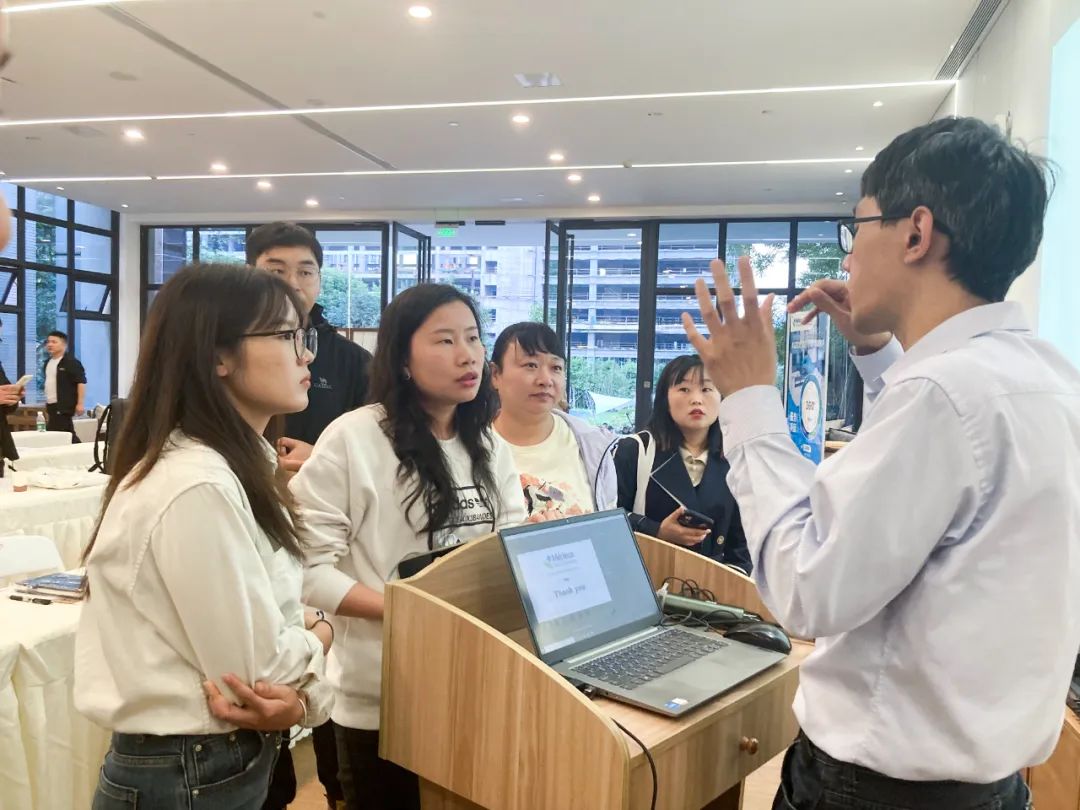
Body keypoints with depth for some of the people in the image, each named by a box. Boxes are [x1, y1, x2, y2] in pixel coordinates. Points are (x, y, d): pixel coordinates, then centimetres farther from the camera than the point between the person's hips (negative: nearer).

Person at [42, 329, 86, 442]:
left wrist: (80, 404, -22)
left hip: (64, 407, -9)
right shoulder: (48, 362, 15)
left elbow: (81, 382, -16)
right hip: (51, 406, 9)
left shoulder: (71, 362, -11)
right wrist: (46, 405, 22)